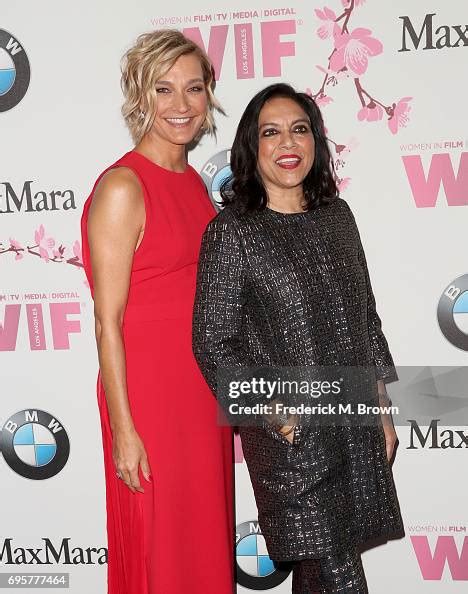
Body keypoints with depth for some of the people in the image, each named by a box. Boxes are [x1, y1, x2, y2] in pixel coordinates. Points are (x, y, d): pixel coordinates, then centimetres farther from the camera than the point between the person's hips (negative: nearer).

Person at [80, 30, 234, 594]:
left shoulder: (192, 180, 9)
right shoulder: (122, 187, -15)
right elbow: (107, 323, -15)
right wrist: (123, 430, -15)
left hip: (203, 390, 7)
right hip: (149, 392, -7)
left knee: (207, 543, 20)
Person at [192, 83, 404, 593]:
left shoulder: (337, 215, 6)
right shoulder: (231, 231, -10)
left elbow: (366, 317, 12)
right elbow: (213, 344, -10)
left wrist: (382, 410, 12)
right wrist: (275, 415, -13)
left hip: (356, 425, 5)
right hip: (289, 434, -5)